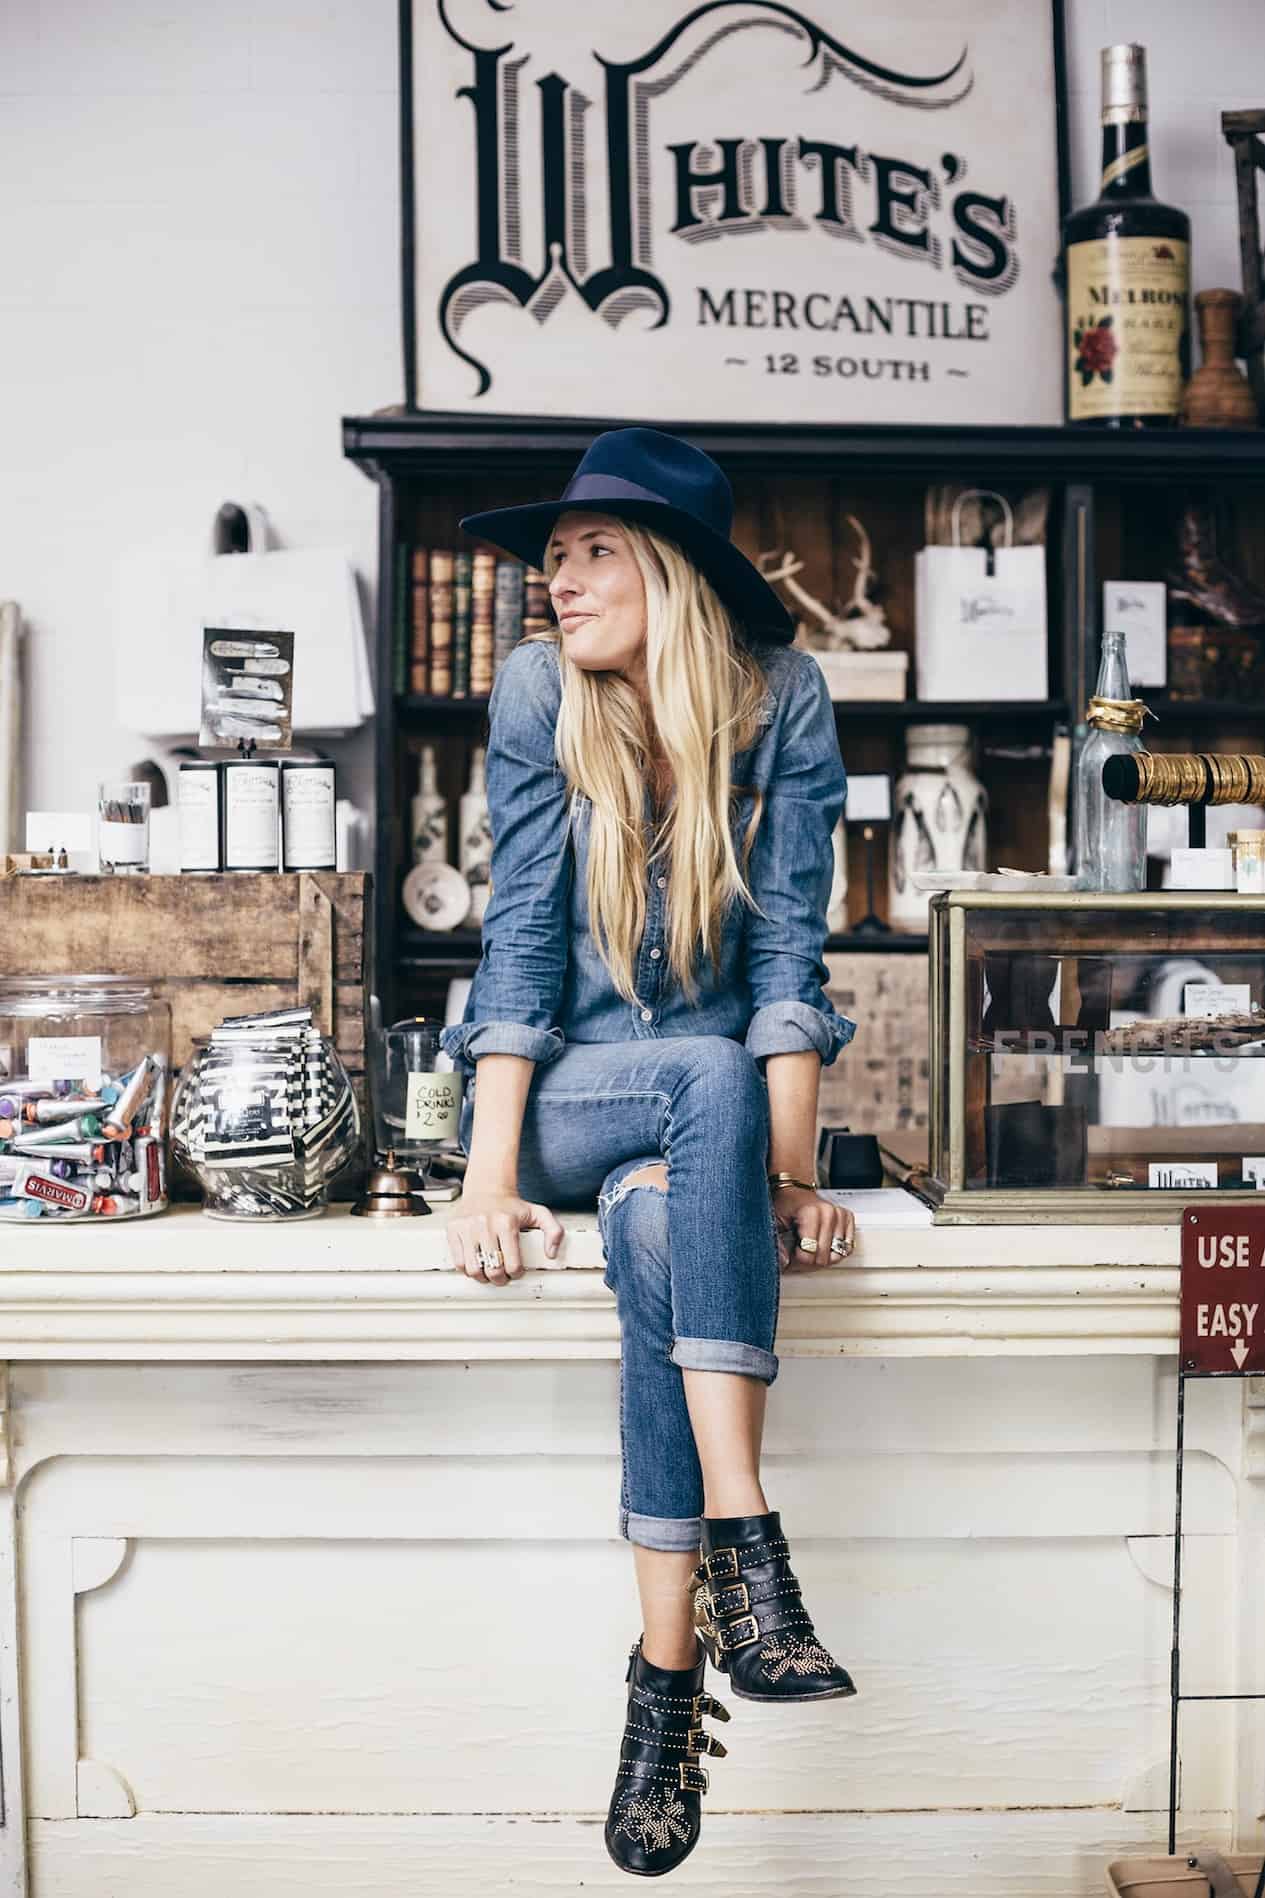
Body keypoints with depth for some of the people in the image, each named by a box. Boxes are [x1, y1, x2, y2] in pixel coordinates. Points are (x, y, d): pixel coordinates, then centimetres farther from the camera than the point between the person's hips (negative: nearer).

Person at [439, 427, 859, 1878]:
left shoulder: (781, 696, -8)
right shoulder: (537, 687, -8)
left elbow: (788, 947, -12)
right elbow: (521, 933, -13)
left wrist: (790, 1171, -22)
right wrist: (488, 1176, -21)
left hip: (712, 1097, 1)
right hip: (559, 1090, 0)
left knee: (655, 1229, -34)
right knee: (710, 1078, -34)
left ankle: (669, 1676, -28)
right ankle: (747, 1557, -35)